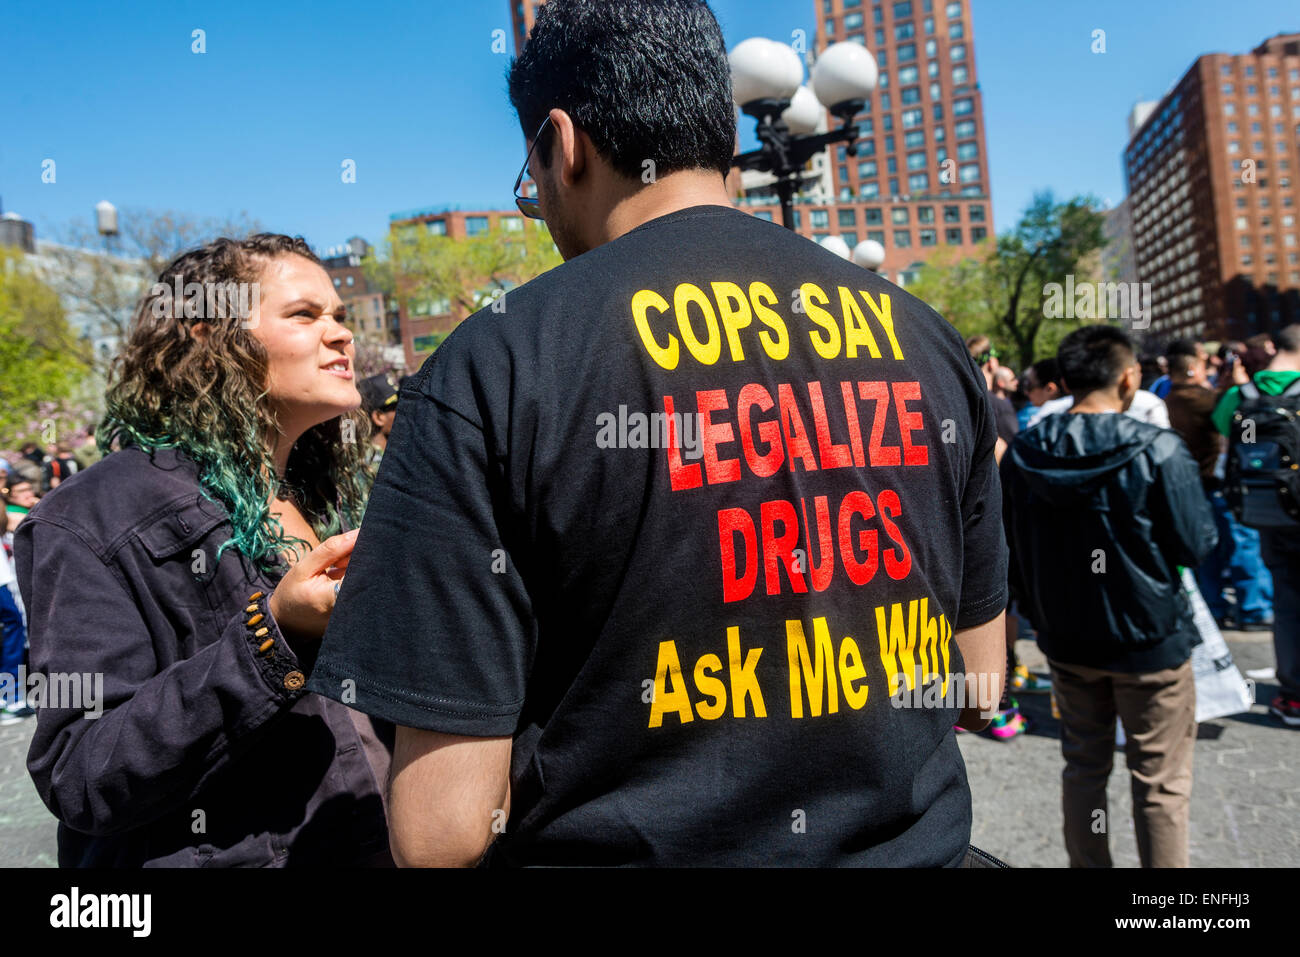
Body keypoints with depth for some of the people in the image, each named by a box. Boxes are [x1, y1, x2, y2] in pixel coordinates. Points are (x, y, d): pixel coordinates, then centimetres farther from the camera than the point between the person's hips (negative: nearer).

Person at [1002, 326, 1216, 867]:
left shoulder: (1023, 453, -4)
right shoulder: (1158, 451, -18)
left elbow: (1014, 547, 6)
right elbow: (1196, 546, -9)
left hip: (1067, 640, 4)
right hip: (1149, 638, -4)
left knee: (1084, 767, 18)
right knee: (1160, 782, 10)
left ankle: (1087, 866, 30)